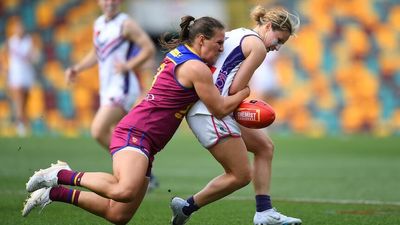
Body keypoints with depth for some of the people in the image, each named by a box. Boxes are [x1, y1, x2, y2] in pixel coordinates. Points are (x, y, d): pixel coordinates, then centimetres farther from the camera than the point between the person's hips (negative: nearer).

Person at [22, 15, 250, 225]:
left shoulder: (178, 53, 18)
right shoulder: (196, 68, -9)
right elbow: (221, 109, -4)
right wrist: (245, 92, 11)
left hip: (144, 140, 10)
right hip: (136, 132, -10)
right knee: (125, 191, -37)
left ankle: (56, 192, 9)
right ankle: (62, 175, -19)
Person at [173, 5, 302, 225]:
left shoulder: (234, 34, 19)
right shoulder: (258, 46, -7)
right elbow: (235, 90, -13)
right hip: (210, 114, -10)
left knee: (264, 147, 15)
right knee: (241, 175, -3)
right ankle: (186, 206, 8)